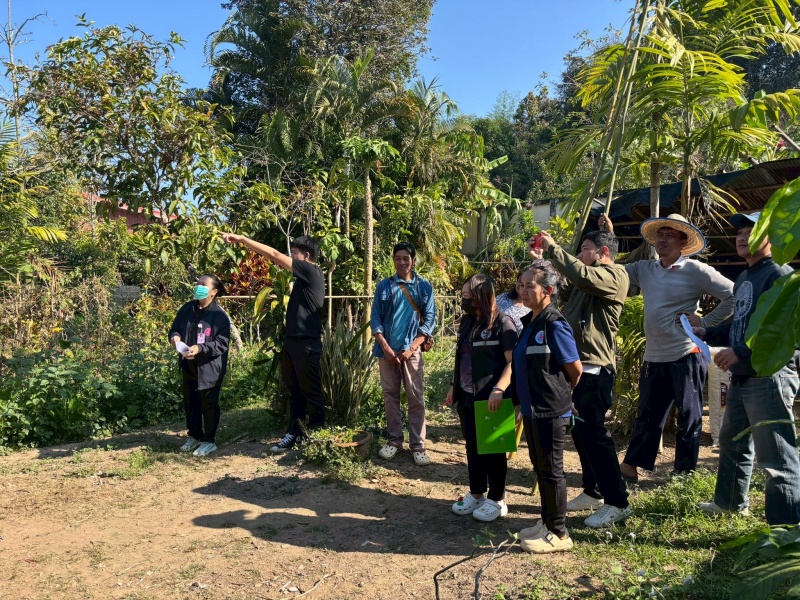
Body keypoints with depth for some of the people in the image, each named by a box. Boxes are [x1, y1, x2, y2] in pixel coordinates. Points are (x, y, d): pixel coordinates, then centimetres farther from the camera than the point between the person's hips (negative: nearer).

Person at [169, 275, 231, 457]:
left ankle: (209, 441, 19)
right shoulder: (187, 308, 5)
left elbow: (222, 344, -16)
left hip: (210, 368, -6)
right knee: (190, 404, 18)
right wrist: (174, 337, -10)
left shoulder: (220, 315, -13)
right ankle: (194, 436, 35)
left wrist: (200, 349, -29)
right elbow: (174, 328, 14)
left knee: (209, 405, 5)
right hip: (189, 366, 6)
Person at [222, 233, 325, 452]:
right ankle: (294, 434, 23)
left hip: (307, 344, -9)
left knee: (311, 392, -1)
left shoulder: (312, 271, -12)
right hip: (293, 341, 9)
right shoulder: (304, 276, 16)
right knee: (295, 391, 14)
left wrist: (241, 239, -9)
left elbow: (274, 255, -13)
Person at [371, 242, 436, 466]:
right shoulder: (384, 285, 4)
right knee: (390, 395, 8)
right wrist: (386, 347, -9)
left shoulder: (424, 287, 2)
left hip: (412, 350, -1)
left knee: (416, 398, 0)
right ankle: (394, 439, 19)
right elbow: (375, 318, 2)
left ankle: (418, 444, 7)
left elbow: (429, 320, 0)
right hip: (387, 349, 1)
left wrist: (412, 348, -9)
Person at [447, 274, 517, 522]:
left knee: (493, 449, 6)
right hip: (467, 397, 7)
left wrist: (498, 389, -30)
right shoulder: (467, 322, 10)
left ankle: (497, 500, 21)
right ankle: (476, 494, 31)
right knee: (472, 447, 16)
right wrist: (454, 386, 17)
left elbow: (512, 362, -18)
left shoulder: (502, 323, -13)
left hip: (490, 399, -7)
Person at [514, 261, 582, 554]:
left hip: (551, 411, -8)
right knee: (540, 468, 18)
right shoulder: (529, 322, 8)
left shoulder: (554, 325, -17)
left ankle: (559, 534, 18)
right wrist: (524, 404, 15)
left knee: (551, 470, 3)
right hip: (532, 409, 8)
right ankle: (547, 522, 33)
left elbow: (575, 369, -12)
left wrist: (560, 395, 3)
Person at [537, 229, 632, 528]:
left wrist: (553, 247, -21)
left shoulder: (614, 275, -11)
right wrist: (549, 254, 8)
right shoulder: (591, 278, 19)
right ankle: (593, 492, 28)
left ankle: (617, 502, 3)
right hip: (577, 364, 10)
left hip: (595, 368, -10)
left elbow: (582, 276, -28)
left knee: (594, 433, -7)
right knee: (581, 431, 15)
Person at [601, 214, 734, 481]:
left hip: (686, 357, -5)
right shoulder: (645, 269, 7)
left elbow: (734, 296, -8)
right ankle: (630, 466, 22)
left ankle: (685, 474, 21)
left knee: (689, 418, 8)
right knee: (647, 416, 14)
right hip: (654, 358, 5)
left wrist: (705, 322, -10)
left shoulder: (697, 271, -9)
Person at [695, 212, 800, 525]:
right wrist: (708, 333, 11)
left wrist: (740, 352, -26)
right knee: (732, 442, 23)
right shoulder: (743, 279, 18)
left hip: (770, 376, -10)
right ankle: (731, 501, 40)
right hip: (742, 378, 10)